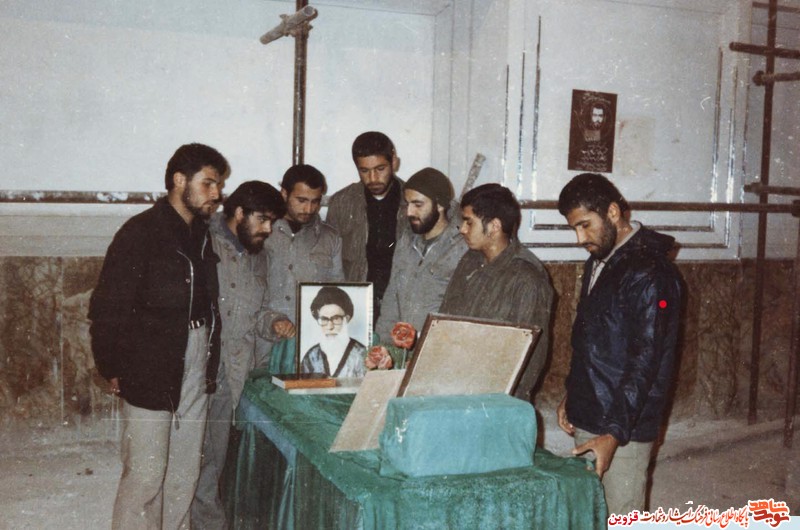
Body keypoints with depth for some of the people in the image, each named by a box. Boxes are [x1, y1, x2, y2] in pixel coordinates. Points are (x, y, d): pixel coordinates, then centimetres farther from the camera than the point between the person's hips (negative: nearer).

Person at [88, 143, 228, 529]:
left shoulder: (201, 234, 11)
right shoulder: (141, 233, -11)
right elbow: (106, 308, -12)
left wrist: (210, 364, 9)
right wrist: (113, 370, -10)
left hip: (195, 375, 7)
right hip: (149, 376, -7)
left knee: (184, 476, 13)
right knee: (145, 476, -2)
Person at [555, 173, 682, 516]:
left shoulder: (649, 273, -17)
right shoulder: (598, 262, 13)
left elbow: (644, 362, -21)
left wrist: (614, 433, -25)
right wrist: (571, 397, 19)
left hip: (623, 428, -8)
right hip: (587, 422, 8)